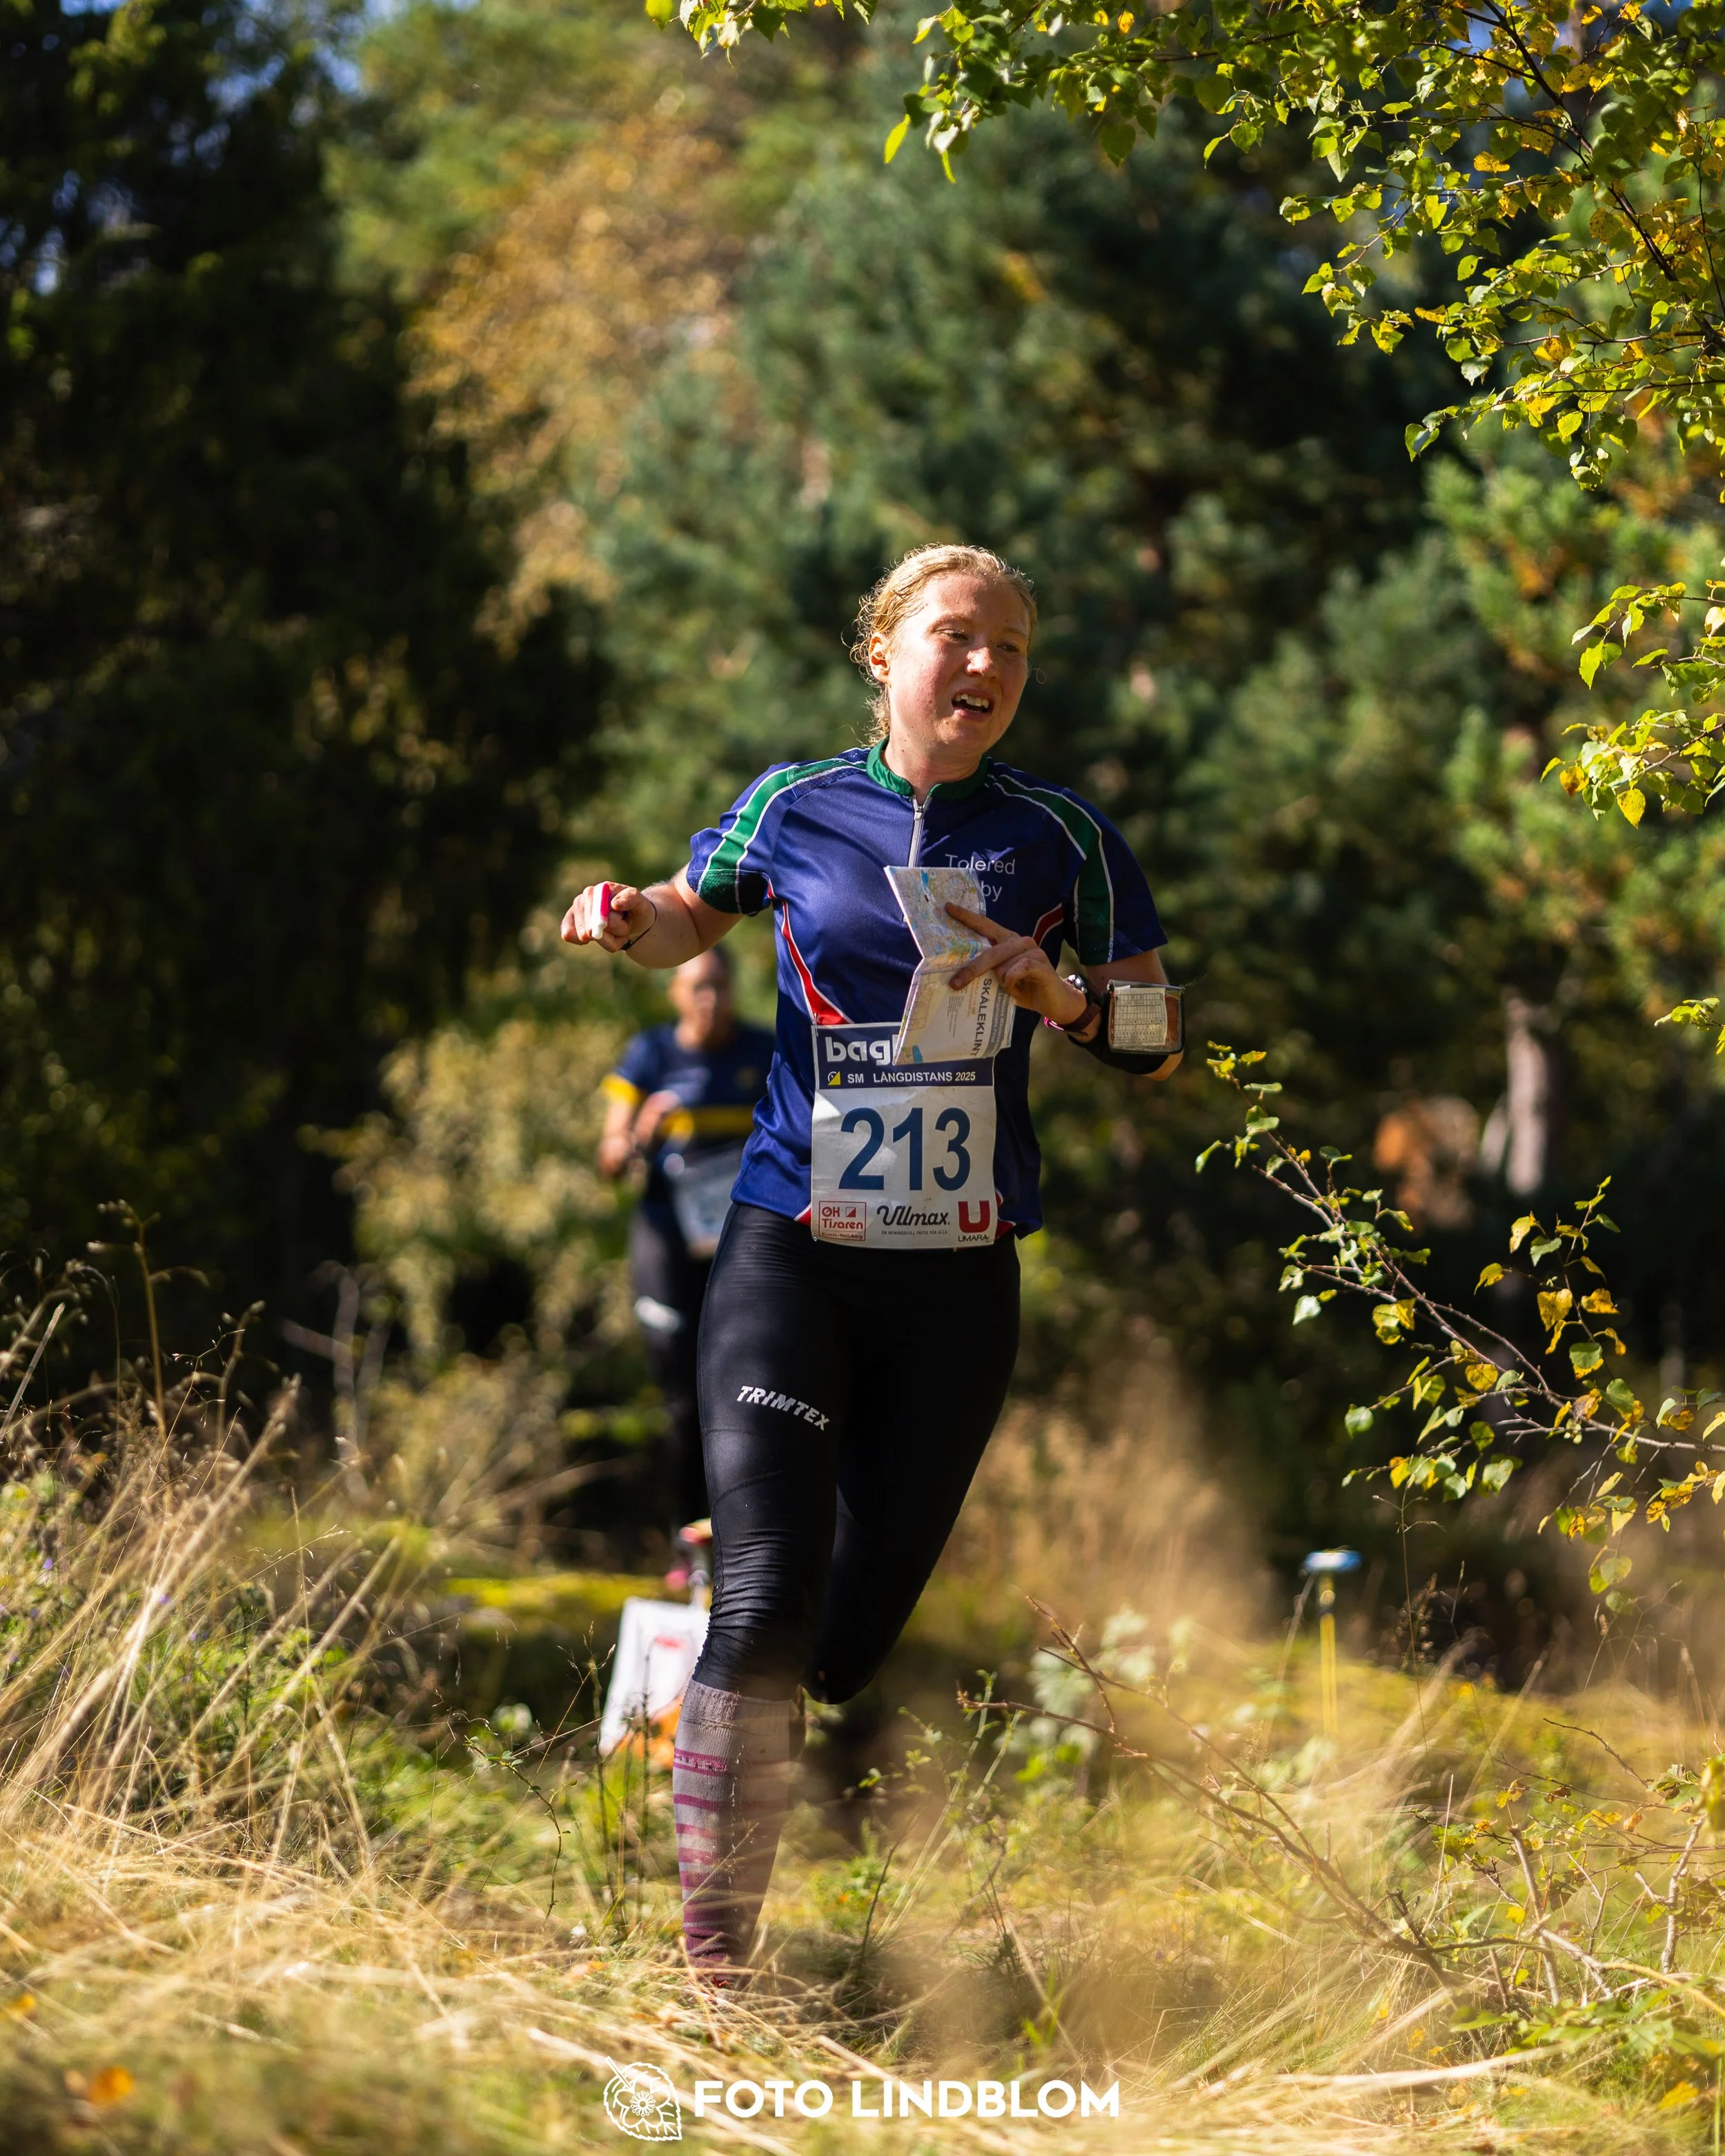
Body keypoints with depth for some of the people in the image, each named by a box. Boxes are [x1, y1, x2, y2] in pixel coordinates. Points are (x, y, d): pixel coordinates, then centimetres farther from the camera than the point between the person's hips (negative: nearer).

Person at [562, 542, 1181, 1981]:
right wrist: (628, 921, -1)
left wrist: (1058, 995, -10)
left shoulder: (1061, 838, 5)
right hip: (793, 1254, -2)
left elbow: (1156, 1042, 10)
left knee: (856, 1635, 3)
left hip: (958, 1281, 2)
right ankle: (710, 1955, -6)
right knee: (767, 1599, -17)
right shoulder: (796, 807, 3)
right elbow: (695, 917, 22)